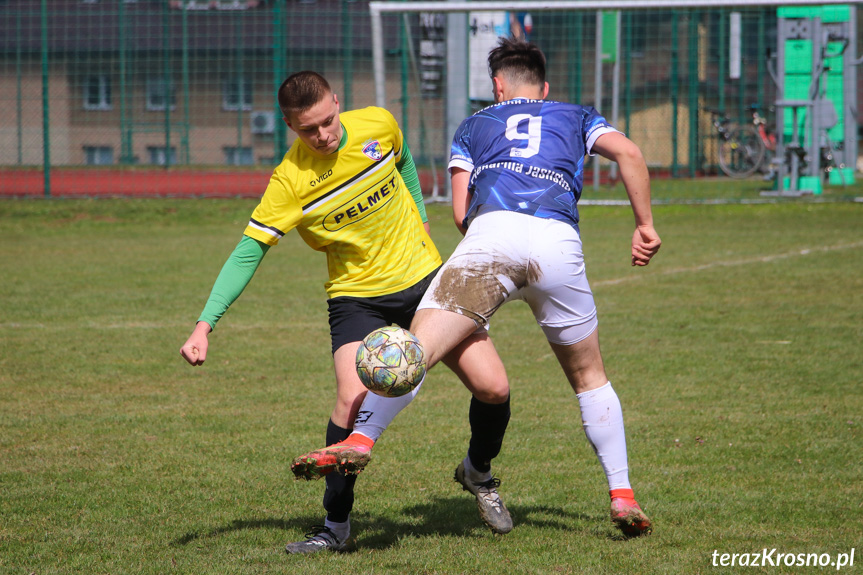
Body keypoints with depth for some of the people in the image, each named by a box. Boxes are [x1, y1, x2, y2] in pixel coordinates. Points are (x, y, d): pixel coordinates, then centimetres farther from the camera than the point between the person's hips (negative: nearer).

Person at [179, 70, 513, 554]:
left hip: (424, 276, 3)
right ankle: (336, 524, -5)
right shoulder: (290, 181, -20)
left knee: (493, 387, -5)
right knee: (354, 401, -25)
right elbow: (249, 252, -19)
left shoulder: (377, 125, -11)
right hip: (357, 295, -3)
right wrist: (206, 324, -26)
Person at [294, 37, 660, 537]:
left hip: (491, 233, -1)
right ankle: (622, 495, 15)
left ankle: (359, 441, -36)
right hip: (559, 242, 2)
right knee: (589, 377, 19)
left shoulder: (473, 127, 32)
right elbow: (629, 153, 12)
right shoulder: (576, 118, 33)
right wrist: (645, 225, 16)